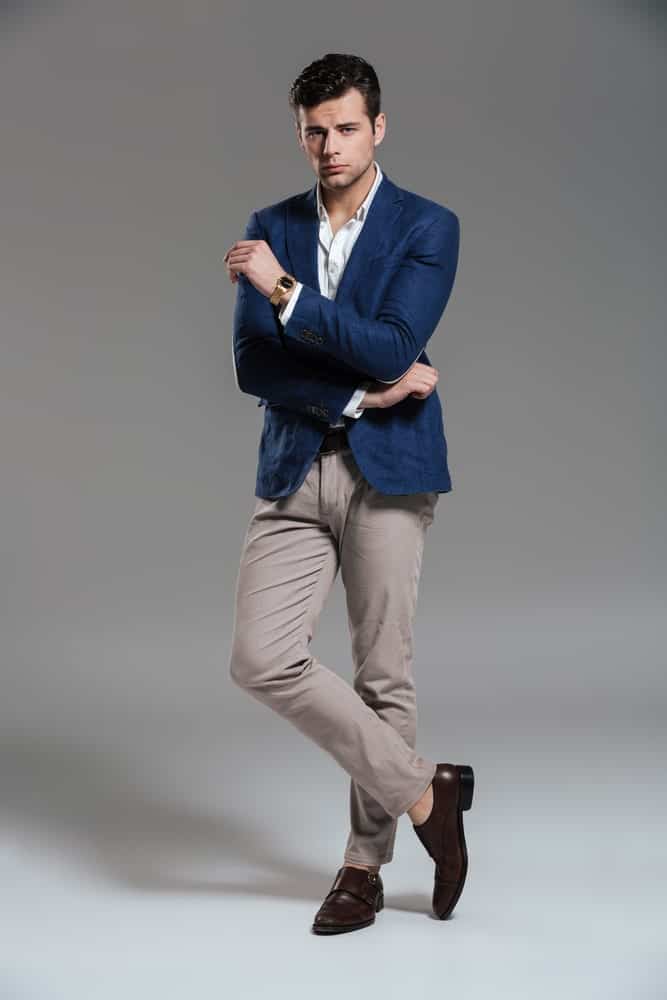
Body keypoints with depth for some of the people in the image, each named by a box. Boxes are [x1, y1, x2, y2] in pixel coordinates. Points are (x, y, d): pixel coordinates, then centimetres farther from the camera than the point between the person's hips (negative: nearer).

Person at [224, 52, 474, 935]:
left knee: (383, 672, 3)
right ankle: (424, 791, 6)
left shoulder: (429, 227, -1)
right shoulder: (270, 229, 9)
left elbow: (392, 349, -15)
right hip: (294, 472, 3)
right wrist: (361, 393, -11)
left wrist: (283, 288, -19)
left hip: (388, 471, -3)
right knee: (261, 660, -9)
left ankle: (366, 863, 21)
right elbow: (252, 366, 0)